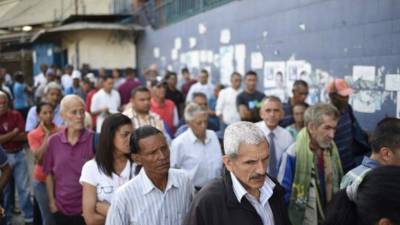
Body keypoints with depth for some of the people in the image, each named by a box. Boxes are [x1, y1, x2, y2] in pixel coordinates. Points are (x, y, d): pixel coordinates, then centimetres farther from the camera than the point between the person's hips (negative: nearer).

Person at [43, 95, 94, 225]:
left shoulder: (93, 139, -12)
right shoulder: (53, 141, -3)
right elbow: (49, 173, 6)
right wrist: (51, 201, 4)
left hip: (86, 207, -2)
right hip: (61, 207, 3)